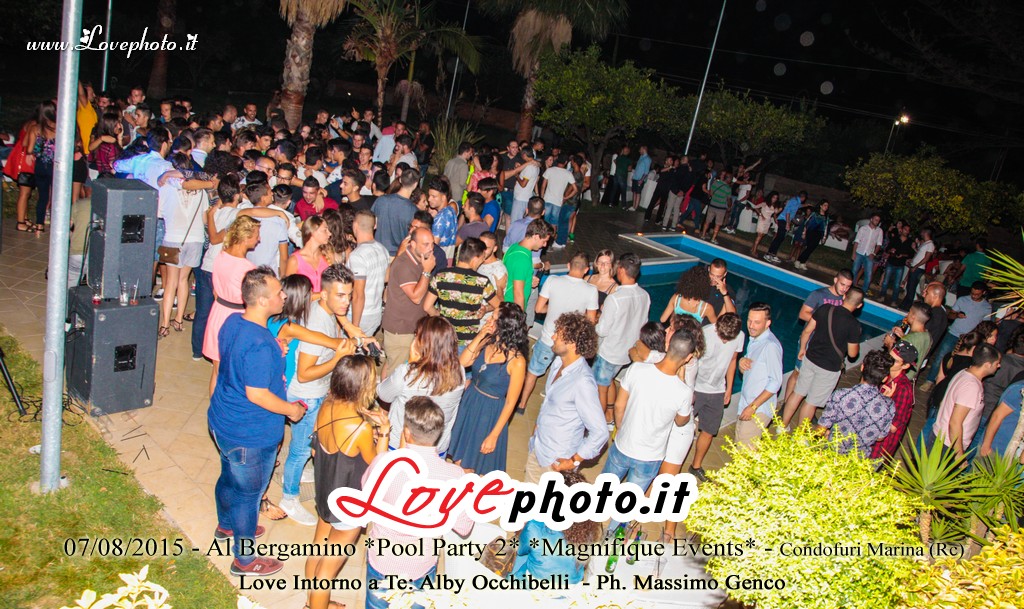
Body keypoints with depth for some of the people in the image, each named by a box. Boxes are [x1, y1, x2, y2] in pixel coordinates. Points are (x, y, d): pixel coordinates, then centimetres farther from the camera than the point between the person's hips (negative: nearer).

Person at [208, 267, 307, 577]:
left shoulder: (232, 322, -4)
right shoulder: (260, 345, -33)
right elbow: (257, 394, -29)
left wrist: (274, 351, 2)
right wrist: (291, 409, -14)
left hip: (222, 422, 9)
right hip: (250, 435, -9)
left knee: (229, 478, 31)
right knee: (248, 493, 11)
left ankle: (226, 525, 56)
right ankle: (244, 559, 30)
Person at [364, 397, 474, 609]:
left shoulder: (384, 463, -29)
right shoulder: (453, 475, -26)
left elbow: (366, 487, -4)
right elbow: (464, 527, -12)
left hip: (383, 562, 0)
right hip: (422, 567, 1)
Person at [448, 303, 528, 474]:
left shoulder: (517, 361, -25)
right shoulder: (488, 342, -9)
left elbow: (510, 403, -18)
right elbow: (462, 362, -13)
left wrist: (494, 435, -15)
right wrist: (479, 336, -20)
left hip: (489, 412, -5)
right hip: (468, 401, 6)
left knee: (471, 466, 15)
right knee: (458, 460, 23)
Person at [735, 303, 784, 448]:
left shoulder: (771, 345, -21)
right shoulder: (754, 340, 9)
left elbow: (776, 382, -21)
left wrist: (753, 407, -20)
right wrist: (742, 364, -7)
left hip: (759, 409, -9)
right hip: (745, 403, 9)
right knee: (739, 446, 15)